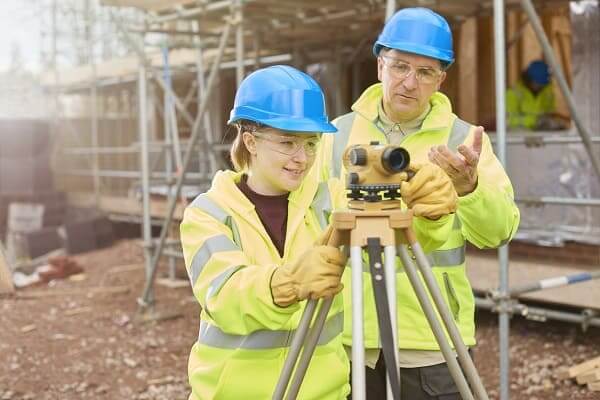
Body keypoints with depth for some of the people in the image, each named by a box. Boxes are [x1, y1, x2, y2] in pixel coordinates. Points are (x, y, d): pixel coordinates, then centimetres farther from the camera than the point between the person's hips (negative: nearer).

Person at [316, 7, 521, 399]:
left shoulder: (464, 138, -1)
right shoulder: (338, 134, 5)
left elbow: (499, 229, -14)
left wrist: (469, 187, -33)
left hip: (432, 340, -2)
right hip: (348, 334, 2)